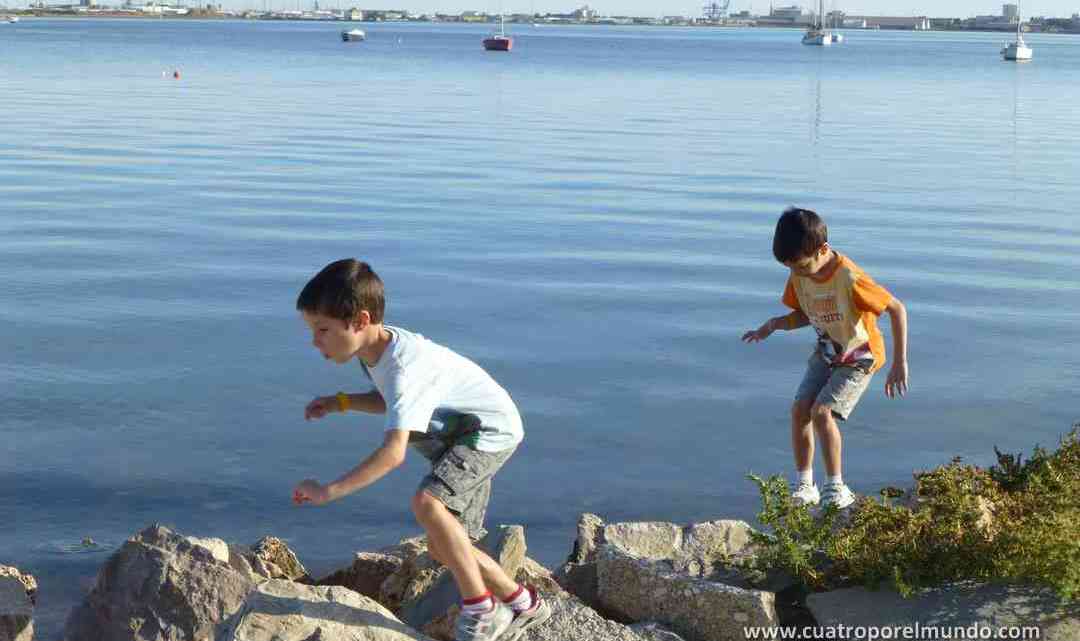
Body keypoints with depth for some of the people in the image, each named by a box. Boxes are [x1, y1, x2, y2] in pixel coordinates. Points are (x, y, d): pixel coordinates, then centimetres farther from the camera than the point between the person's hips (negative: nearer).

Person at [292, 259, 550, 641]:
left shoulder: (404, 366, -35)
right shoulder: (374, 348, -6)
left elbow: (394, 451, -45)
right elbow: (392, 402, 15)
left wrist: (329, 491, -47)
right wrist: (340, 403, -1)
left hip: (491, 430, -10)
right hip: (458, 438, 10)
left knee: (427, 502, -32)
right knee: (443, 548, 11)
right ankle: (523, 605, 29)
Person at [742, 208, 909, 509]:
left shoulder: (849, 279, -32)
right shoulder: (799, 275, -10)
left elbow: (897, 309, -26)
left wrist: (900, 364, -26)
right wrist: (774, 324, -15)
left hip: (859, 356, -6)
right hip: (826, 351, 7)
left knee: (822, 411, -21)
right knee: (799, 408, -9)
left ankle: (836, 489, -8)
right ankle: (804, 485, 4)